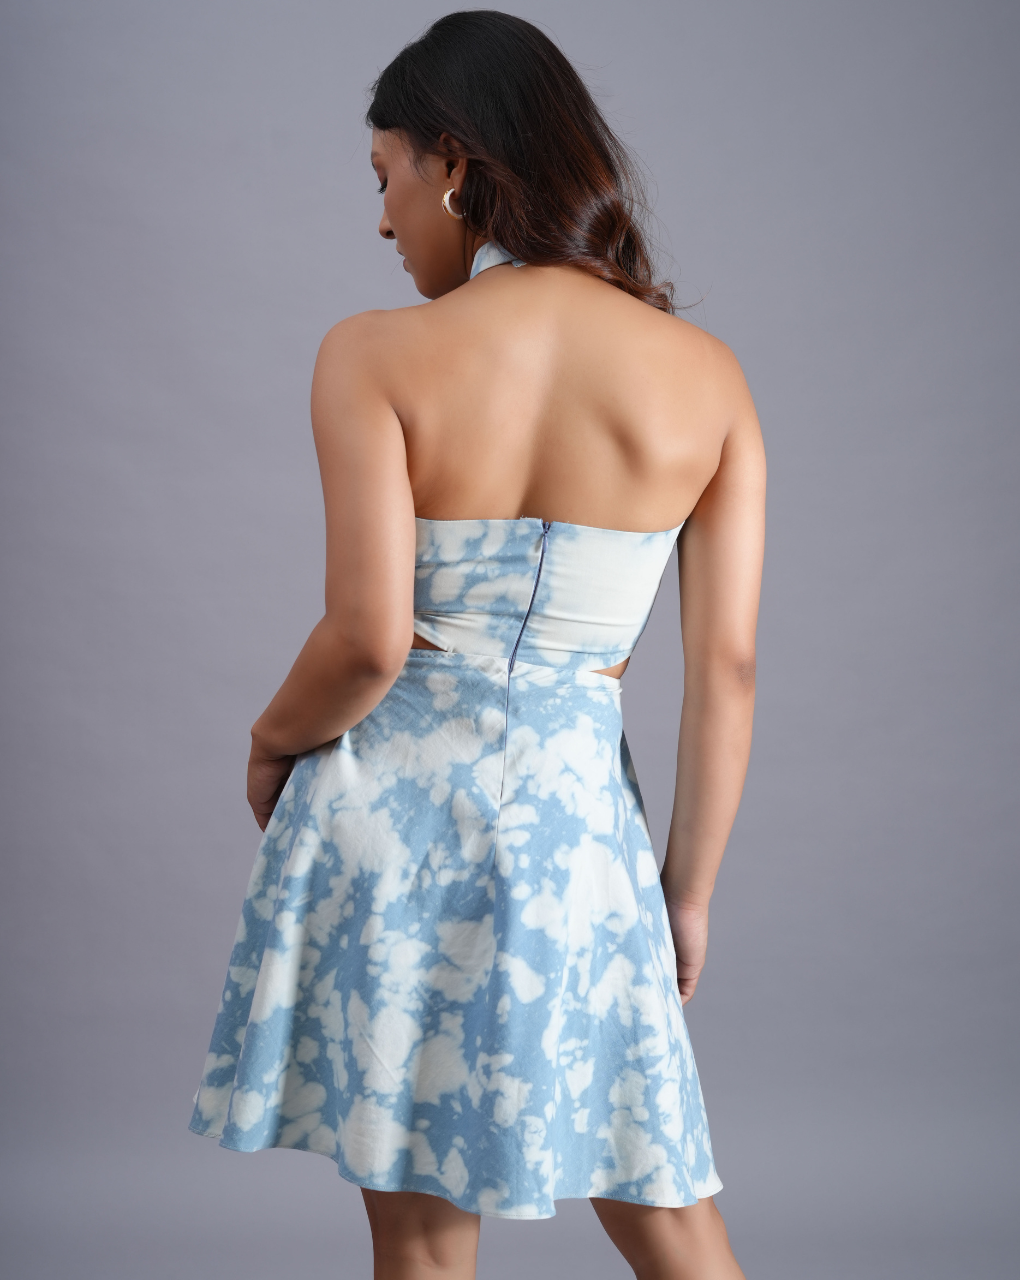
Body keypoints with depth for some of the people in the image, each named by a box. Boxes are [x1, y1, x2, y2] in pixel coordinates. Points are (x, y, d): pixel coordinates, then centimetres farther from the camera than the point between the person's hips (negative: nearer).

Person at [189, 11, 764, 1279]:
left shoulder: (377, 355, -11)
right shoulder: (705, 376, -3)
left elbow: (367, 642, -17)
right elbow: (725, 669, -2)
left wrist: (271, 741, 4)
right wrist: (688, 892, 8)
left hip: (387, 800, -2)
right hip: (575, 814, 2)